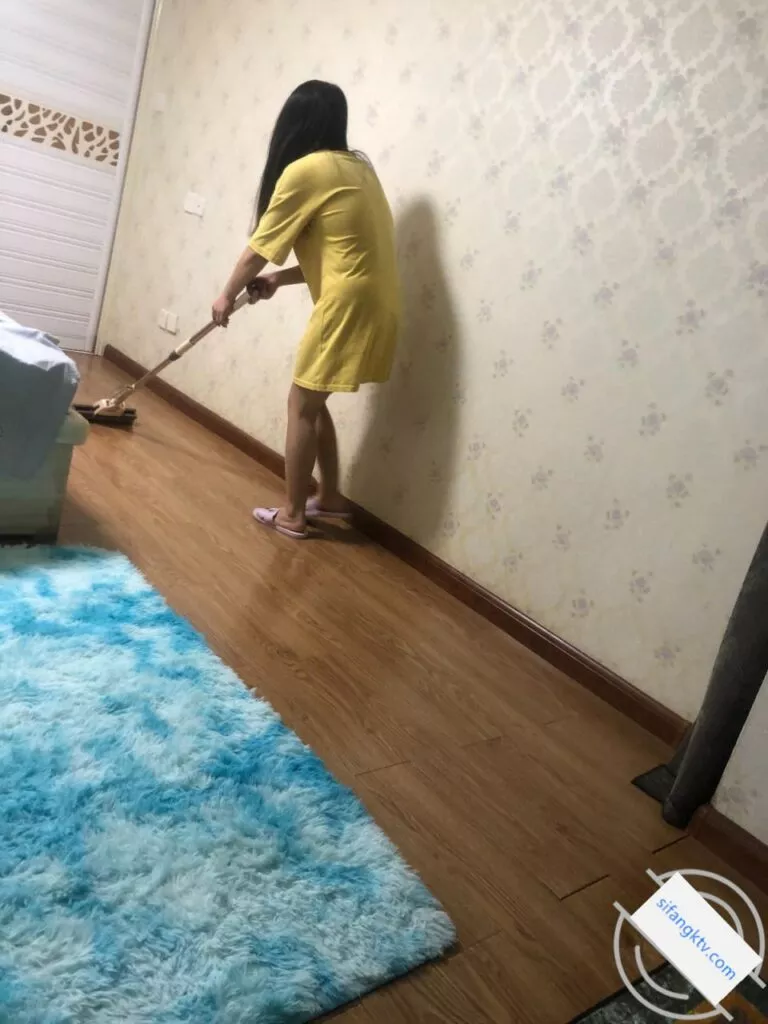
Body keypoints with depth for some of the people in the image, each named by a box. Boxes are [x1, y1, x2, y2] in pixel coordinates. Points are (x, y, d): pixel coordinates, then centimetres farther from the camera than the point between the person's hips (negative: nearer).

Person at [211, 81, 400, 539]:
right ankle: (330, 496, 29)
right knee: (313, 400, 19)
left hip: (348, 305, -8)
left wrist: (229, 295, 15)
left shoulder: (304, 171, -8)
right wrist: (281, 279, 19)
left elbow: (258, 249, -1)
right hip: (374, 302, 8)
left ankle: (293, 514, 14)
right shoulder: (357, 166, 17)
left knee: (302, 405, 4)